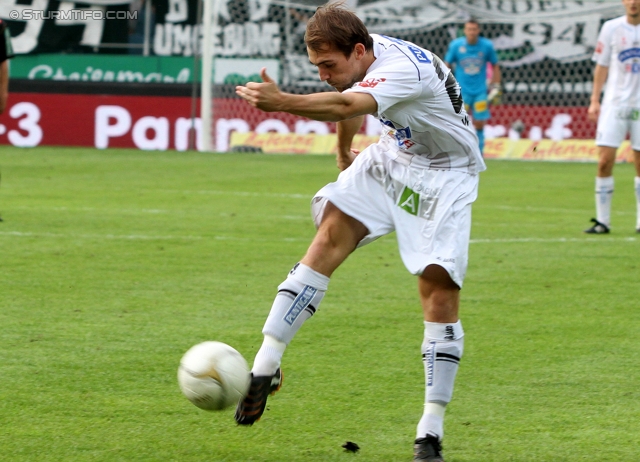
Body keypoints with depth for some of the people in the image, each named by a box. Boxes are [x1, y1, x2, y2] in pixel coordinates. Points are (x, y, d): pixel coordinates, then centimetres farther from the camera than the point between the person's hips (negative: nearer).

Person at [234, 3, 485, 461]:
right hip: (391, 157, 7)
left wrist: (283, 102, -66)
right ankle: (265, 368, -17)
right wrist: (344, 153, 31)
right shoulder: (362, 58, -8)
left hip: (444, 176, -7)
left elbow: (348, 106, -52)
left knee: (440, 288, -13)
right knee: (332, 232, -15)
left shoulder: (405, 68, -33)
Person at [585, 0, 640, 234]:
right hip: (614, 103, 0)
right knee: (605, 160, -8)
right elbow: (602, 66, 9)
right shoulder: (611, 28, 3)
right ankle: (602, 220, -3)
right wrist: (594, 100, 3)